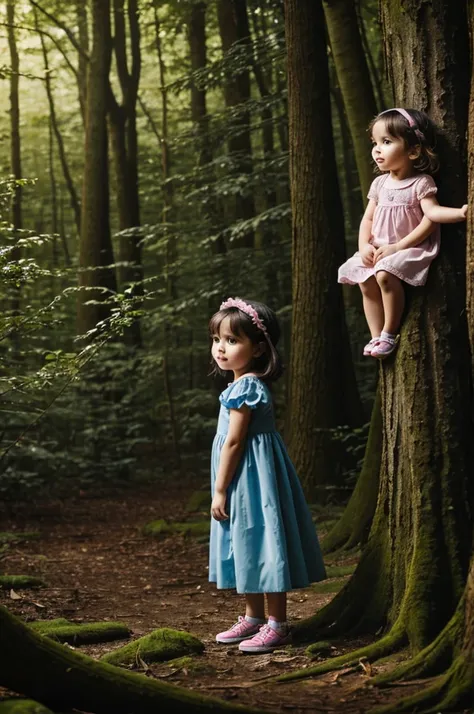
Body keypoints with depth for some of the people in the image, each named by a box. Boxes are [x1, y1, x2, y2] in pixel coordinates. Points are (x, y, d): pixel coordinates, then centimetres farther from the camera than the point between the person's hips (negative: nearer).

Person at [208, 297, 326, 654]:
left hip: (250, 477, -11)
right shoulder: (250, 384, 12)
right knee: (250, 548, 17)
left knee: (261, 546, -5)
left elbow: (233, 442, -19)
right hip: (245, 482, 11)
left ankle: (277, 625, 1)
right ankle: (254, 618, 28)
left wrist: (220, 489, -16)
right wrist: (223, 487, 20)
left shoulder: (243, 388, -19)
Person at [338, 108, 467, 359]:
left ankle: (389, 333, -16)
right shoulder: (380, 183, 8)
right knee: (366, 282, -10)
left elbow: (431, 214, -18)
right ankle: (376, 336, -2)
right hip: (379, 250, 7)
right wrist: (364, 246, -5)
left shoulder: (421, 182, -10)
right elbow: (368, 218, 8)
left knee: (385, 274, -29)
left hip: (409, 249, -7)